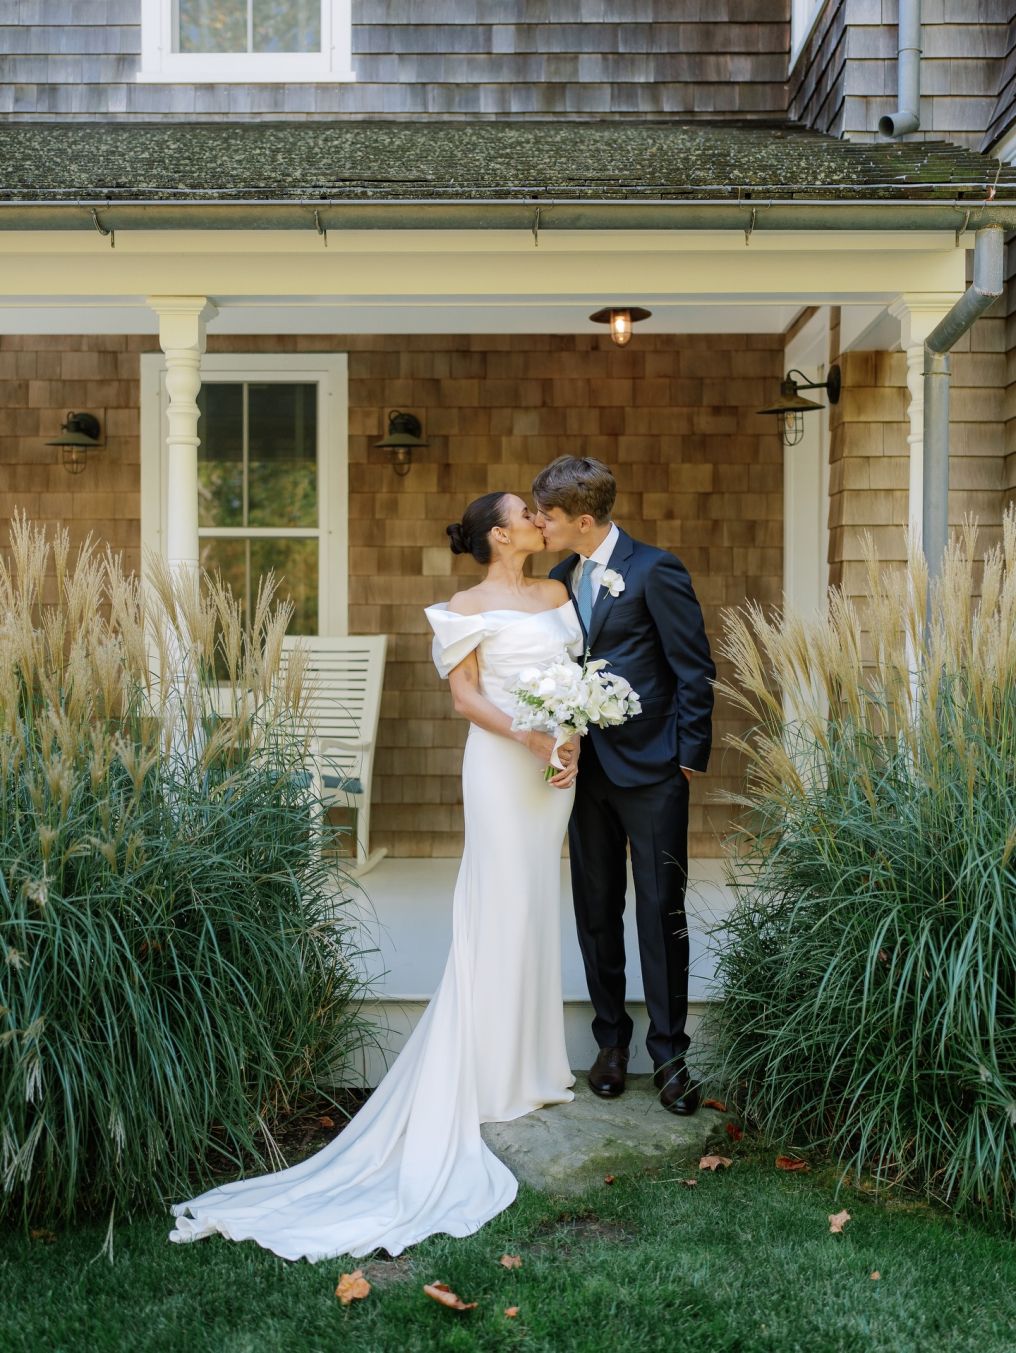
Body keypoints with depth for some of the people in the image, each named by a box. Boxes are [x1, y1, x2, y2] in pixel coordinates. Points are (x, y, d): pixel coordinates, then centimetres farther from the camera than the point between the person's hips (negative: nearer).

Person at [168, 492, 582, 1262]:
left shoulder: (558, 593, 14)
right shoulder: (471, 608, -3)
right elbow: (465, 694, -8)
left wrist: (575, 742, -2)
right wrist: (531, 737, -20)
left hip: (557, 765, 6)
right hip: (503, 765, -6)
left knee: (538, 907, 12)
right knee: (499, 909, -4)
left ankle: (529, 1060, 24)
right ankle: (489, 1075, 6)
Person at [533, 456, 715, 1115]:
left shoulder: (656, 571, -10)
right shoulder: (561, 578, 10)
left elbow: (694, 668, -9)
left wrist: (690, 755, -10)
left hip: (651, 770, -6)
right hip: (586, 768, 6)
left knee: (662, 912, 1)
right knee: (596, 909, 12)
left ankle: (670, 1054, 13)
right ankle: (612, 1041, 26)